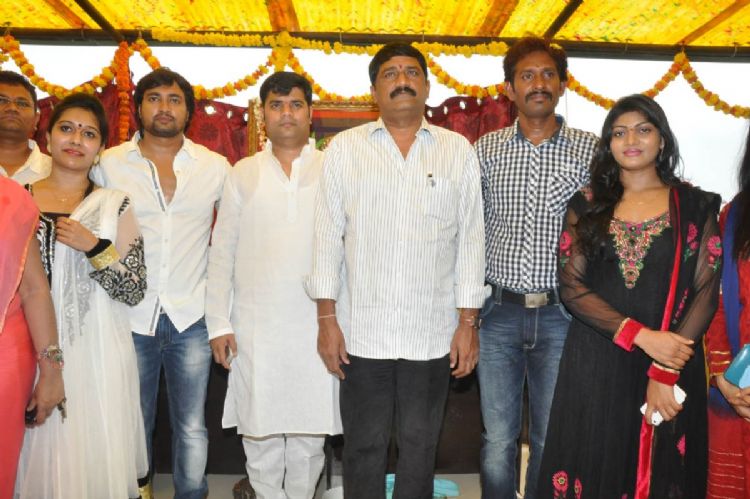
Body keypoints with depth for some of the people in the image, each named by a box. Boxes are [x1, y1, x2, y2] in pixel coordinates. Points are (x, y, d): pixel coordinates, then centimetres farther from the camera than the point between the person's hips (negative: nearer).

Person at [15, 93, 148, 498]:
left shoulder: (114, 205, 1)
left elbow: (134, 292, -3)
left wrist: (95, 247, -16)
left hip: (96, 352, -1)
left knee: (94, 449, 3)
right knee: (37, 452, 9)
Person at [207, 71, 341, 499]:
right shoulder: (243, 174, 9)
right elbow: (222, 252, 8)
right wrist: (219, 323, 2)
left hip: (316, 326, -1)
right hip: (255, 329, 1)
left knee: (310, 434, 7)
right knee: (260, 432, 8)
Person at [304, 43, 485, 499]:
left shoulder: (458, 150, 5)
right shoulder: (345, 147, 4)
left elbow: (471, 239, 4)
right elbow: (328, 236, 3)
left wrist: (468, 323, 0)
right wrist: (327, 318, -2)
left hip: (433, 334, 1)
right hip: (362, 330, 0)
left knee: (420, 446, 14)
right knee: (364, 446, 12)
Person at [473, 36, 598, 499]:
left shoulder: (590, 150, 1)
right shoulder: (486, 149, 5)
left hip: (560, 313, 0)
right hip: (499, 310, 1)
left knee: (551, 440, 11)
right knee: (498, 440, 9)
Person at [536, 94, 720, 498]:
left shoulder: (695, 206, 3)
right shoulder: (586, 206, 5)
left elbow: (706, 293, -3)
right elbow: (571, 287, -4)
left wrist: (665, 372, -13)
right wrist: (641, 335, -16)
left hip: (673, 367, 0)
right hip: (595, 366, 1)